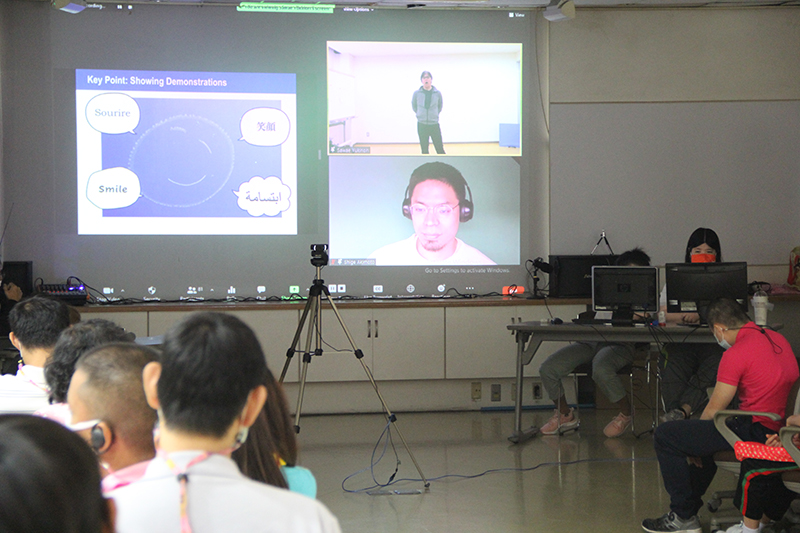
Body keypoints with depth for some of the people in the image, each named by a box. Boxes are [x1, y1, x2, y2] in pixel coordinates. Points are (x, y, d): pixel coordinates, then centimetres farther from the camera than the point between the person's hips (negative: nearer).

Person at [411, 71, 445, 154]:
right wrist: (420, 115, 10)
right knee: (424, 151, 7)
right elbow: (414, 106, 13)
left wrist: (434, 115, 10)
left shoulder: (437, 93, -2)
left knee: (440, 150, -1)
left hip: (434, 125, 0)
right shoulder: (417, 93, -3)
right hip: (422, 125, 0)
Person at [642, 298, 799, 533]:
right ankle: (688, 506, 38)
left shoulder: (736, 354, -16)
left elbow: (713, 410, -9)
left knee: (665, 436, -4)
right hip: (781, 430, 10)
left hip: (757, 432, -10)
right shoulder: (778, 339, 10)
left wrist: (694, 444, 9)